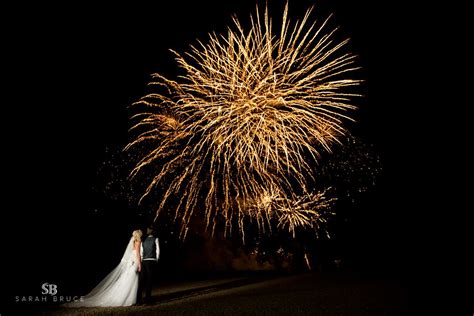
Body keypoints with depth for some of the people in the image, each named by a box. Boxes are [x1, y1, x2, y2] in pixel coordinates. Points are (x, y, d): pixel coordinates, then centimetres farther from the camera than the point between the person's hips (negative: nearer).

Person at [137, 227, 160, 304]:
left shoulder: (144, 241, 9)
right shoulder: (155, 239, 5)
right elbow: (157, 250, 1)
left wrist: (142, 261, 8)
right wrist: (156, 260, 7)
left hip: (144, 261, 1)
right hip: (151, 261, -1)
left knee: (141, 280, 4)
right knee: (149, 280, 1)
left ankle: (139, 299, 7)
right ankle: (147, 299, 1)